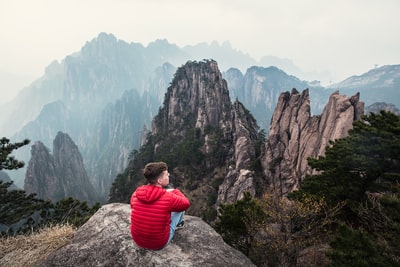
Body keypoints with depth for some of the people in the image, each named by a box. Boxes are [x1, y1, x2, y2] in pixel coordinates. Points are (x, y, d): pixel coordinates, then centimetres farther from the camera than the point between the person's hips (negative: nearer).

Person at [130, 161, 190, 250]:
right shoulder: (168, 197, -26)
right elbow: (186, 204, -6)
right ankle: (178, 222, 43)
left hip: (137, 240, 5)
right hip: (159, 243, -4)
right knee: (180, 206, 10)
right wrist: (175, 192, 12)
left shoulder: (136, 194, -13)